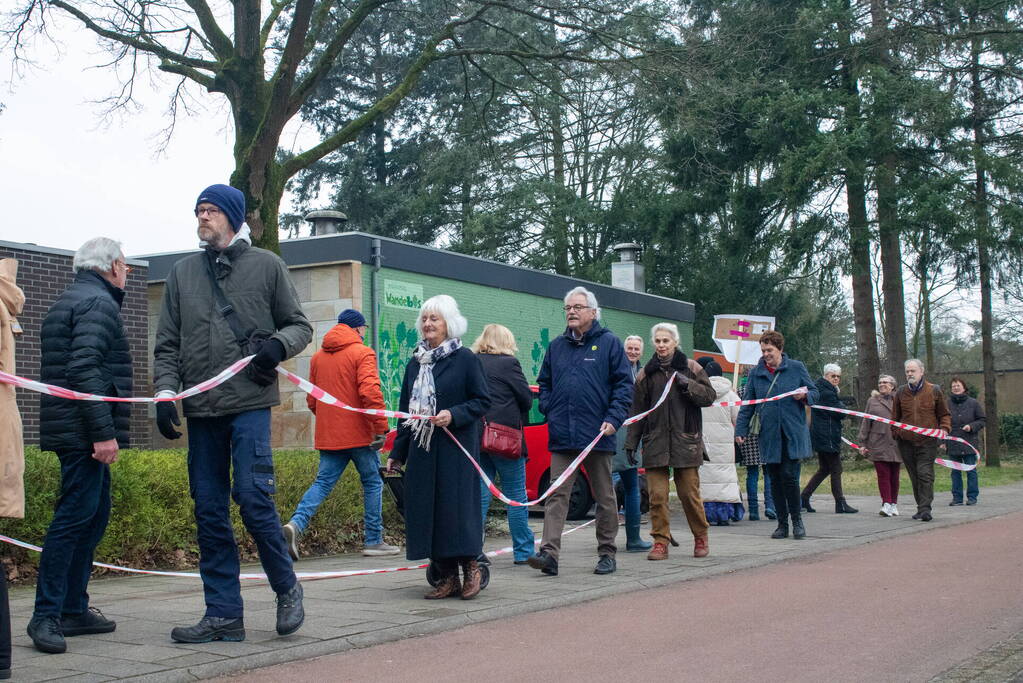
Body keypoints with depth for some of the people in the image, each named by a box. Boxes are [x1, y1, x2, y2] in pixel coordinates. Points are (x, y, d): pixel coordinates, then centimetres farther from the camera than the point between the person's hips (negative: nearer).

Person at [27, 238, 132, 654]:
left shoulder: (67, 302, 23)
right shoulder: (97, 302, -10)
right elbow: (85, 370, -21)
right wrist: (103, 433, -23)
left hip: (73, 433, 11)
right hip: (84, 432, -11)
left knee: (93, 515, 14)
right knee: (74, 517, -10)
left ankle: (74, 609, 19)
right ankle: (46, 616, -8)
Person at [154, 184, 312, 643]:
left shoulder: (266, 265, 6)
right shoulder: (183, 272, 14)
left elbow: (300, 326, 9)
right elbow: (167, 343, 13)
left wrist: (278, 344, -12)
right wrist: (165, 392, 0)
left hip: (249, 403, -4)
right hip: (201, 408, 4)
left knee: (253, 496, -13)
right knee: (209, 511, 4)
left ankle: (287, 588, 10)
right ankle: (223, 615, 12)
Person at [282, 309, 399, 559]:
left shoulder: (318, 357, 13)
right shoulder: (362, 353, -7)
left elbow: (311, 398, 16)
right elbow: (370, 392, -19)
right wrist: (380, 427, -16)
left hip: (328, 435, 5)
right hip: (359, 434, -5)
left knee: (323, 483, 6)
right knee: (372, 483, 7)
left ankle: (297, 523, -18)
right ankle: (373, 541, 10)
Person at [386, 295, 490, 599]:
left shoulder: (465, 358, -3)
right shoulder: (415, 362, 14)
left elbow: (483, 400, -4)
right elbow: (406, 409, 18)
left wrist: (453, 415, -19)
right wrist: (397, 452, 16)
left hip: (455, 449, -6)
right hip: (421, 449, 6)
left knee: (456, 506, -7)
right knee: (426, 511, 3)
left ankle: (470, 568, 10)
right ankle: (447, 577, 10)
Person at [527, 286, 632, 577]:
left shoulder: (609, 343, 0)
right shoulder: (556, 346, 12)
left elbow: (624, 384, -3)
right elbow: (544, 383, 20)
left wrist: (613, 419, -13)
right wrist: (549, 411, 5)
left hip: (597, 434, -3)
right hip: (562, 436, 3)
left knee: (605, 497, 8)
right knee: (557, 495, -5)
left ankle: (607, 553, 18)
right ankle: (549, 552, -10)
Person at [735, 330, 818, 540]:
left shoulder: (796, 368, 4)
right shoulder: (756, 373, 9)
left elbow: (814, 392, 10)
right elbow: (747, 405, 11)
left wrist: (804, 395, -13)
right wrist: (740, 430, 4)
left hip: (793, 433, -2)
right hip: (769, 435, 2)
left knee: (789, 476, -9)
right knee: (775, 479, 5)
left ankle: (797, 520, 8)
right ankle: (782, 523, 15)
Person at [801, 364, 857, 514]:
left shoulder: (819, 390, 15)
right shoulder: (828, 393, -17)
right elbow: (841, 413, -16)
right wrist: (842, 405, 2)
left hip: (821, 437, 10)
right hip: (828, 438, -10)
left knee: (824, 469, 16)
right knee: (836, 470, -3)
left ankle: (804, 497, 12)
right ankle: (840, 504, 2)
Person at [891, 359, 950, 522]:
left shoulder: (934, 391, 4)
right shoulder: (901, 392, 10)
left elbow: (944, 414, 10)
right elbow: (895, 416, 18)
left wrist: (944, 429, -6)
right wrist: (895, 432, 7)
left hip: (927, 441, -3)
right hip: (906, 442, 3)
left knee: (925, 474, -12)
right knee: (914, 476, 7)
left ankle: (925, 508, -13)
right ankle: (921, 507, 16)